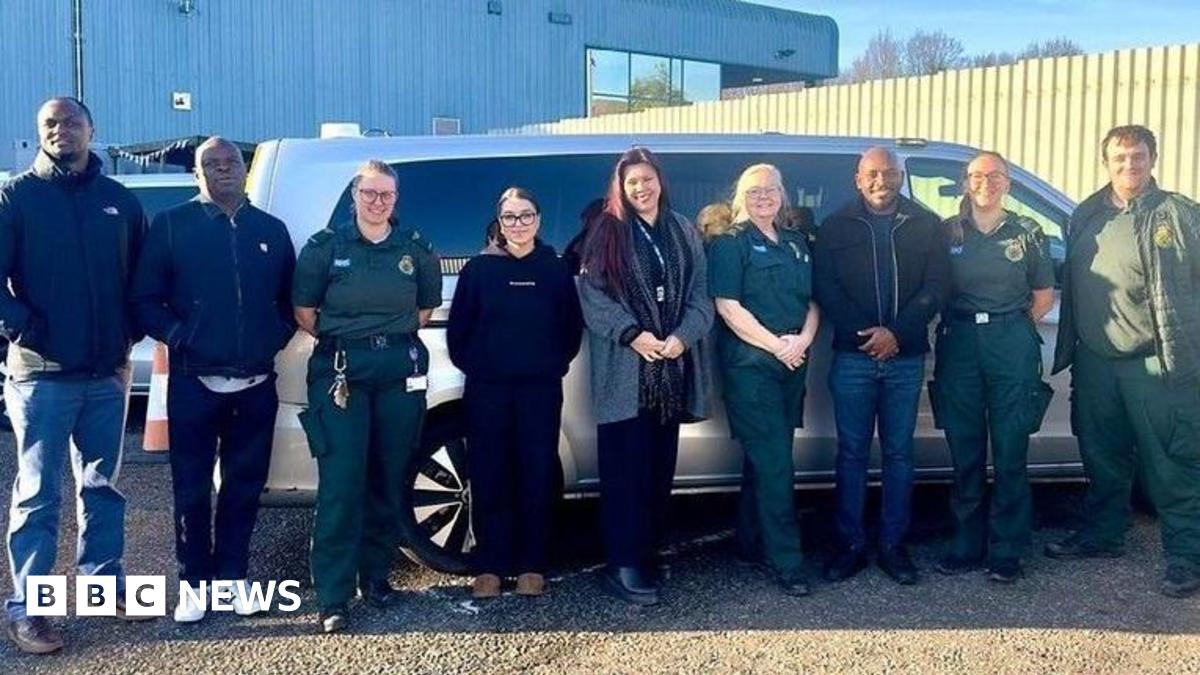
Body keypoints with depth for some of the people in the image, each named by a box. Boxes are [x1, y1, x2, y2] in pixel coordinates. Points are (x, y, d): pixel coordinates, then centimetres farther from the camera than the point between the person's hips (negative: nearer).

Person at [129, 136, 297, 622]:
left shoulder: (271, 230, 12)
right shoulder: (172, 226, 2)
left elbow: (290, 299, 16)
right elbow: (144, 299, 0)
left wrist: (277, 336, 0)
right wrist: (177, 336, -12)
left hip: (256, 385, 3)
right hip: (194, 383, -2)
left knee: (245, 485, 10)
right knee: (192, 488, 5)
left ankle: (233, 575, 23)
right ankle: (194, 581, 18)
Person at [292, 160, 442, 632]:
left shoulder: (416, 249, 7)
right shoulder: (326, 246, 0)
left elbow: (428, 306, 17)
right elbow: (303, 309, 5)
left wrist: (396, 339, 9)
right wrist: (337, 342, 2)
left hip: (400, 369, 3)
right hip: (340, 368, -2)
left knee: (387, 478, 8)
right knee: (341, 481, -8)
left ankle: (375, 576, 24)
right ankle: (332, 596, -2)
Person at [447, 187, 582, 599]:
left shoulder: (555, 268, 7)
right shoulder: (479, 268, 4)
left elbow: (572, 326, 10)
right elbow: (458, 326, 6)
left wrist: (557, 365, 3)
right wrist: (471, 365, 1)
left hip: (541, 388, 1)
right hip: (487, 388, 0)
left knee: (537, 476, 2)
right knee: (488, 477, 0)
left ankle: (532, 566, 13)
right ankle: (490, 568, 10)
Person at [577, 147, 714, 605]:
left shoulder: (683, 233, 14)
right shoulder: (607, 231, 2)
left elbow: (699, 295, 8)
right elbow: (592, 294, -5)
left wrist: (682, 336, -9)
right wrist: (632, 334, -16)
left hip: (671, 366, 4)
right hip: (624, 368, -4)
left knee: (661, 465, 10)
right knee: (626, 468, -5)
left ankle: (649, 552, 22)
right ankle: (623, 565, -1)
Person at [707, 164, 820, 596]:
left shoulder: (797, 244, 17)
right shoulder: (730, 244, -3)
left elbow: (813, 301, 15)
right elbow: (728, 307, -11)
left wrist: (803, 339, -5)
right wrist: (777, 345, -14)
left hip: (793, 365, 7)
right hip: (749, 365, -7)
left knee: (766, 459, 13)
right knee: (775, 464, -9)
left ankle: (751, 544, 25)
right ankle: (787, 563, -4)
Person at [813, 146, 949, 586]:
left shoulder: (926, 226, 7)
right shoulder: (836, 227, 5)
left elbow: (936, 286, -1)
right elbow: (825, 289, -2)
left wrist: (897, 332, -13)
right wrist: (865, 333, -13)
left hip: (906, 356, 1)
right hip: (852, 356, -1)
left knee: (899, 452, 7)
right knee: (852, 452, 4)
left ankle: (893, 545, 16)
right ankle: (850, 545, 13)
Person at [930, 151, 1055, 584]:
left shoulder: (1026, 233, 8)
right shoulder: (947, 232, 8)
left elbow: (1043, 294, 10)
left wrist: (1013, 327, 1)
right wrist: (965, 323, -1)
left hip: (1012, 345, -1)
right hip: (959, 344, 1)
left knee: (1010, 451, -1)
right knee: (965, 451, 4)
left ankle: (1006, 551, 7)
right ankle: (967, 545, 14)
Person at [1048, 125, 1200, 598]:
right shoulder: (1086, 215, 12)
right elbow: (1071, 286, 18)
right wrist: (1066, 349, 14)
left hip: (1157, 364, -5)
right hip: (1095, 361, 5)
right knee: (1102, 458, 16)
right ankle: (1102, 534, 31)